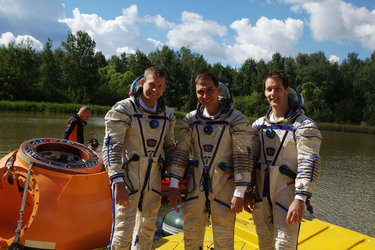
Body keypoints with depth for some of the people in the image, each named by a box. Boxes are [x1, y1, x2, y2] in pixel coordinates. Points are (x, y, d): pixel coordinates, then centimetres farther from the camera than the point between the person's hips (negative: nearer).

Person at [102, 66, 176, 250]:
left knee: (148, 229, 15)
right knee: (123, 230, -5)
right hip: (127, 177, -5)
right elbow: (111, 148, -14)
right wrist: (118, 182, -23)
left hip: (153, 179, 6)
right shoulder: (123, 110, -9)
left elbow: (169, 147, 18)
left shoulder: (167, 115, 9)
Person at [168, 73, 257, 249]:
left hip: (224, 188, -3)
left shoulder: (236, 119, -8)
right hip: (195, 186, 4)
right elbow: (181, 153, 5)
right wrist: (174, 186, 1)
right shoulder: (190, 119, 4)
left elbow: (243, 158, -10)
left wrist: (239, 194, -13)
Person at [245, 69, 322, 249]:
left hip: (287, 196, -5)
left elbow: (309, 165, -16)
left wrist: (300, 199, -23)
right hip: (260, 196, 5)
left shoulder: (304, 125, -9)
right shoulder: (258, 125, 9)